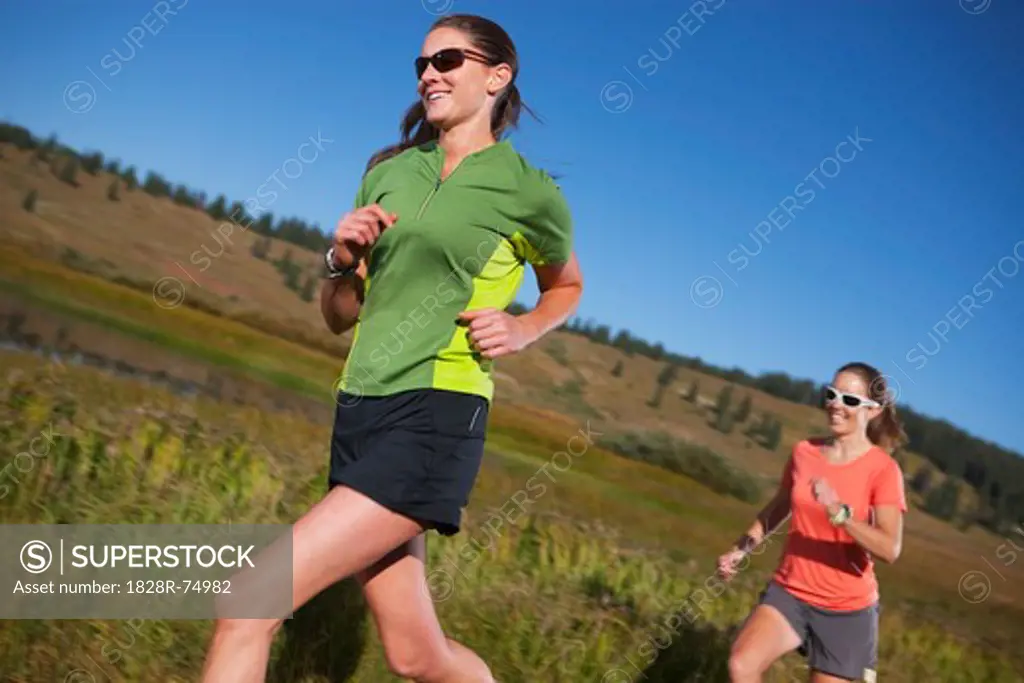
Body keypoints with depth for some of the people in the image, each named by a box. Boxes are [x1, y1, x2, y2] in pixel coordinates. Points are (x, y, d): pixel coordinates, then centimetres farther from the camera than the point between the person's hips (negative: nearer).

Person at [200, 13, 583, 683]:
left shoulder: (530, 192, 0)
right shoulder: (389, 171, 13)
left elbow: (567, 286, 18)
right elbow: (338, 317, 17)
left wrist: (520, 330, -2)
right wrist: (343, 259, -3)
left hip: (435, 419, -6)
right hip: (358, 409, 6)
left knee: (248, 609, -15)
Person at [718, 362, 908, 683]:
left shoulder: (883, 470, -14)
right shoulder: (803, 452, 0)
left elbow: (890, 548, -26)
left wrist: (839, 512, -39)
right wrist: (740, 549, 8)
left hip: (846, 608, -3)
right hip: (789, 592, 3)